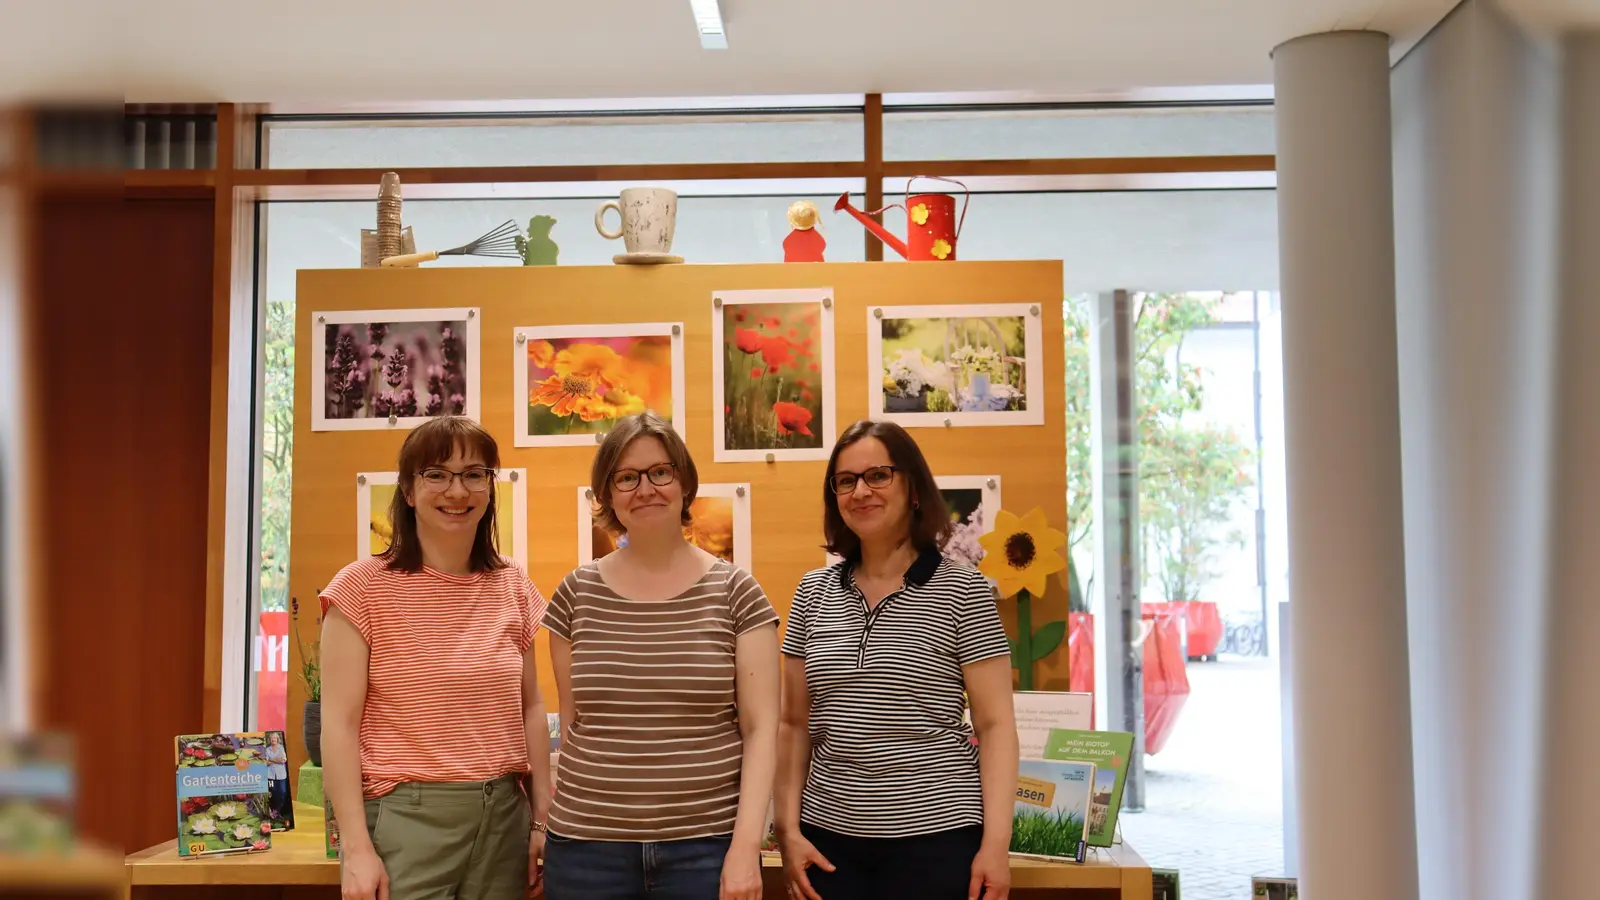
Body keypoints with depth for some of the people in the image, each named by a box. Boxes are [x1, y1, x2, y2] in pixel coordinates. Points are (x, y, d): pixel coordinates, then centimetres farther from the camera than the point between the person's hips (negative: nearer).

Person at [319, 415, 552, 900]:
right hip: (404, 818, -4)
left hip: (504, 817, 4)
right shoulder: (363, 586, -6)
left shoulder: (513, 587, 7)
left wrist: (543, 819, 8)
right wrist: (356, 847, -14)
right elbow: (340, 724, -9)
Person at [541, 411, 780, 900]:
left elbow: (761, 729, -4)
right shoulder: (576, 594, 4)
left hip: (708, 844, -2)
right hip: (587, 844, 2)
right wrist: (564, 828, 7)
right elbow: (571, 723, 11)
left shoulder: (735, 592, -3)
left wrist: (746, 846, -12)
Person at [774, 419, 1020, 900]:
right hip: (829, 834, 3)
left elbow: (995, 724, -5)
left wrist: (996, 842, -12)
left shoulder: (963, 591, -4)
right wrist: (788, 828, 2)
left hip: (936, 834, -3)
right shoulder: (814, 592, 7)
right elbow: (795, 724, 9)